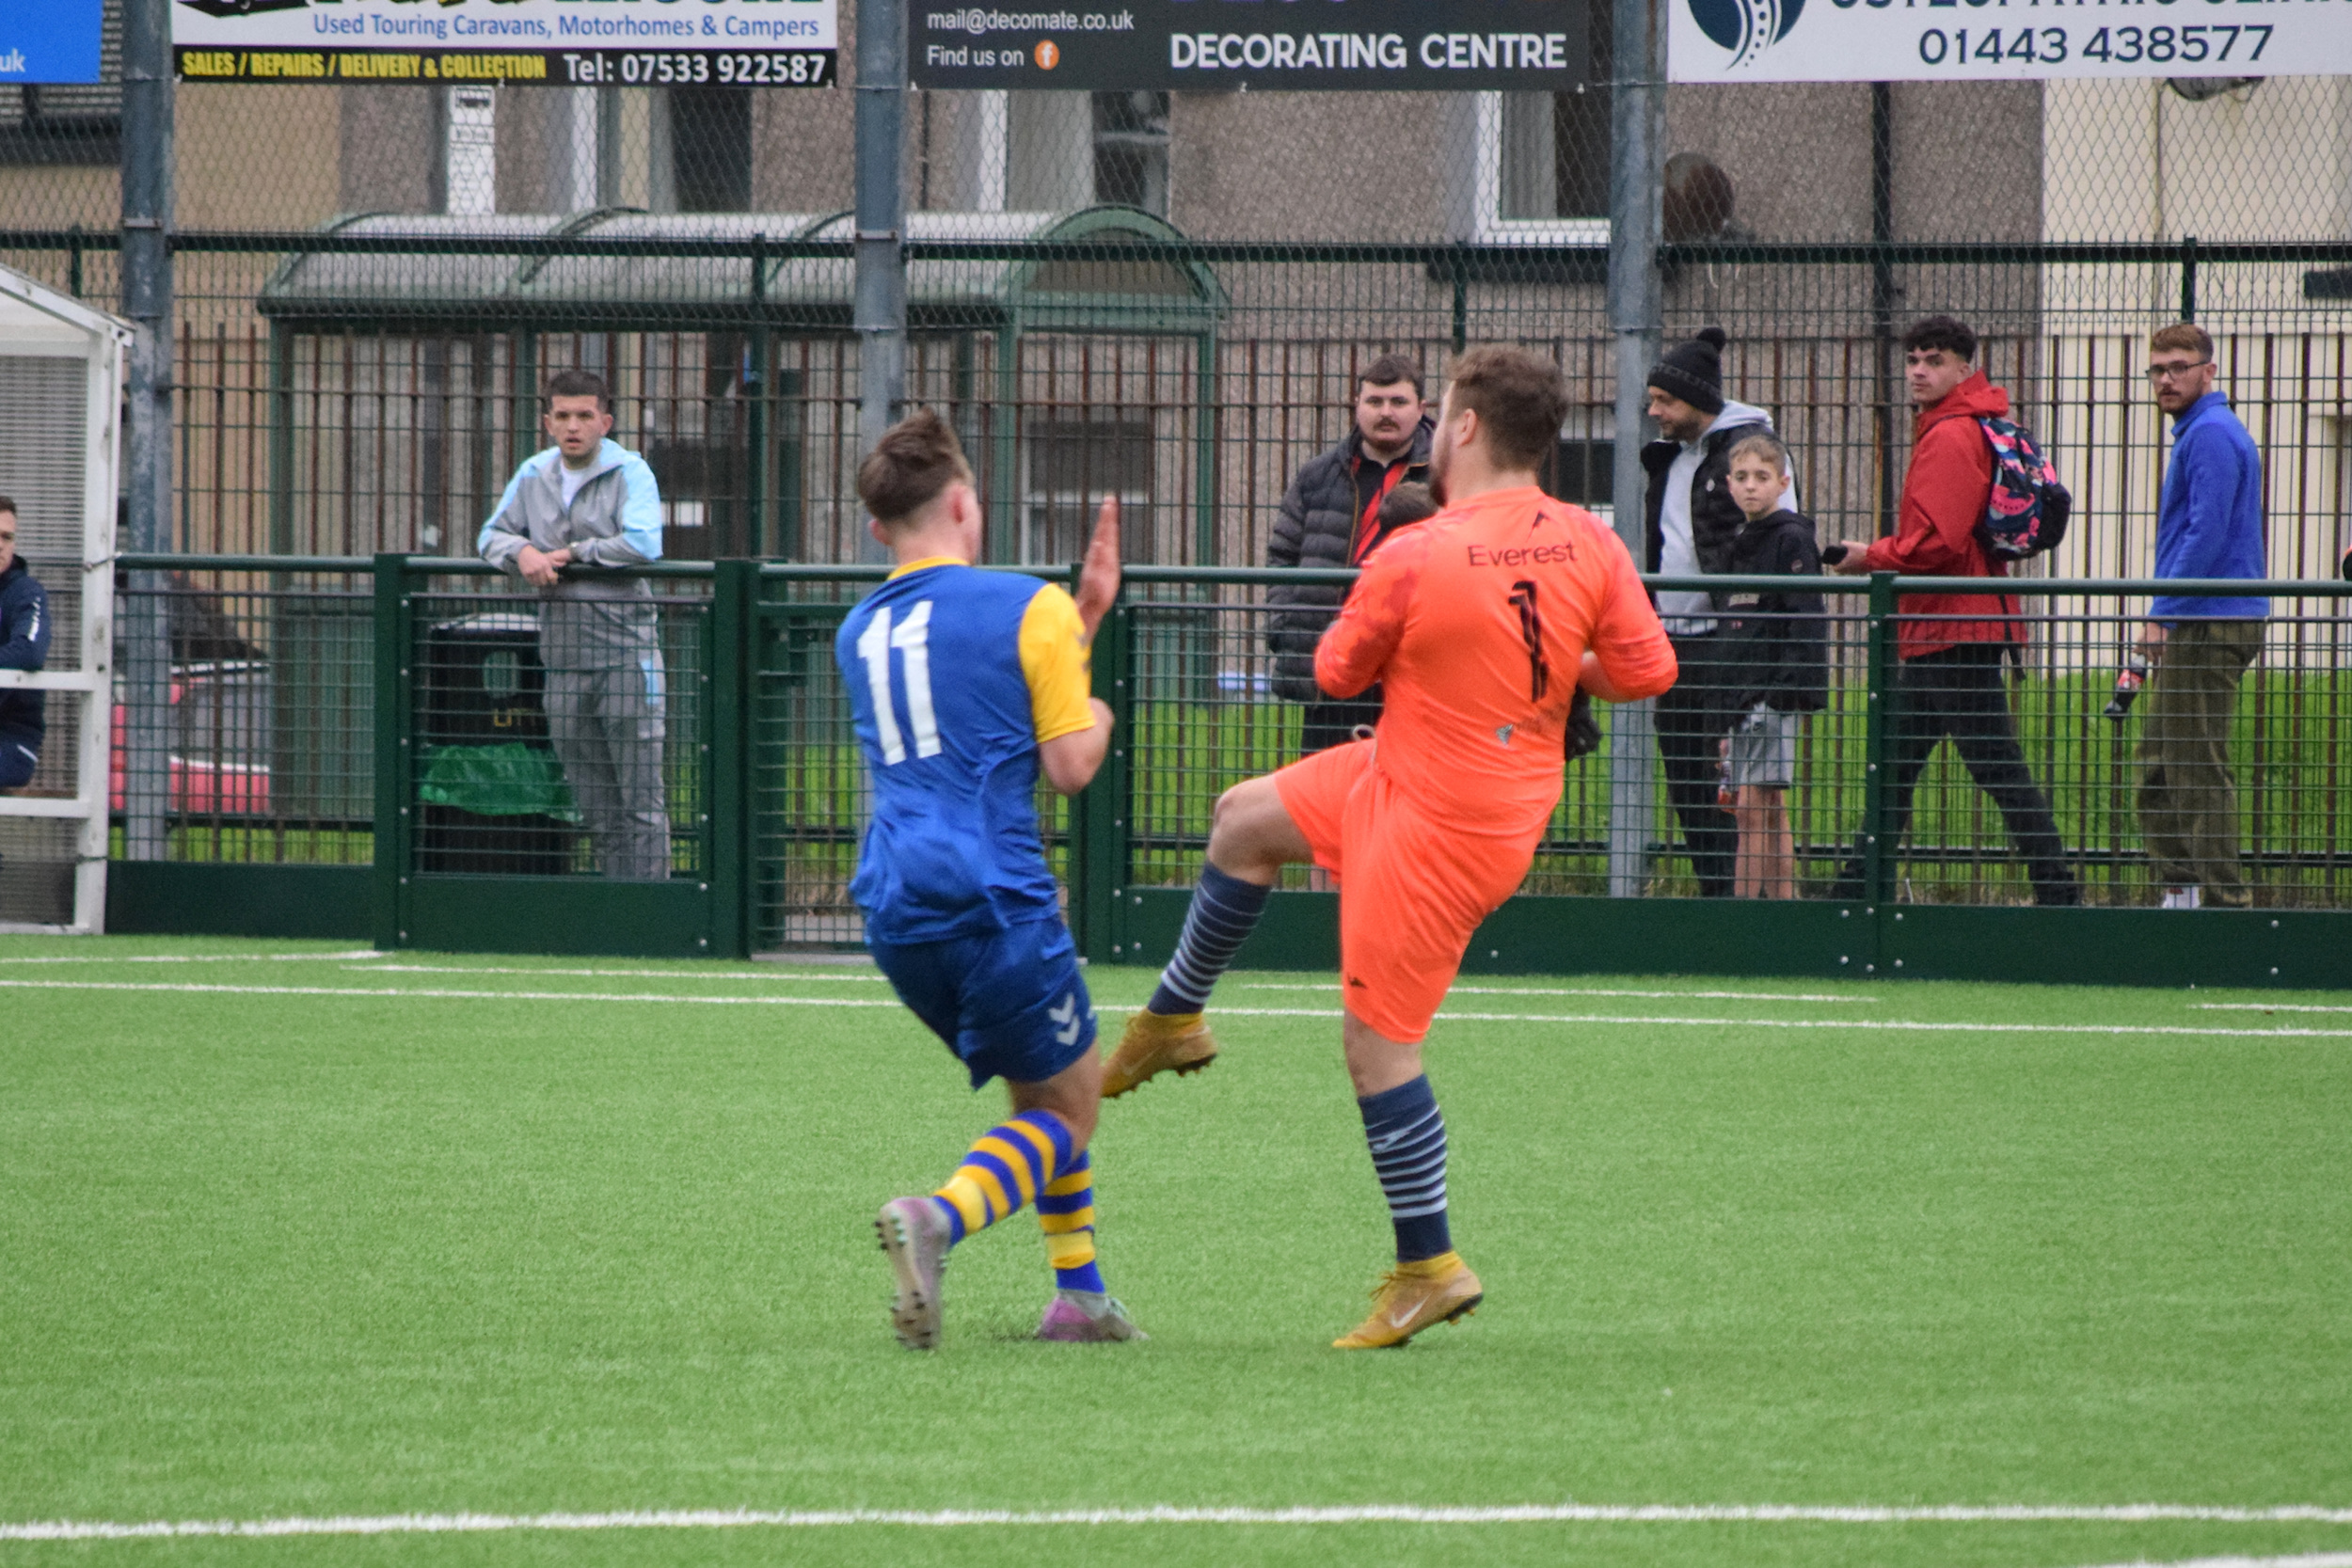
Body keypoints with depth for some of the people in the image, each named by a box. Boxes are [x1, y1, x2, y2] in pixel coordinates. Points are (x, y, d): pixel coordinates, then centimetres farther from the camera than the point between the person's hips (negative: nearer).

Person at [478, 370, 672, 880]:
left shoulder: (630, 472, -5)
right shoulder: (534, 475, 12)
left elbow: (643, 544, -18)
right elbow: (492, 535, 17)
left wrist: (572, 554, -9)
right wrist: (522, 552, -5)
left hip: (625, 651, -5)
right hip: (563, 657, 5)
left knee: (640, 799, -6)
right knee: (595, 809, 8)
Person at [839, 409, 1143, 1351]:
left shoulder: (858, 634, 18)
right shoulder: (1026, 607, -2)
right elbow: (1069, 766, -4)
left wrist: (1085, 615, 29)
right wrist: (1099, 716, 17)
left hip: (894, 911, 7)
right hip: (991, 899, -7)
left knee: (1046, 1088, 23)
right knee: (1068, 1106, 4)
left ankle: (1077, 1295, 18)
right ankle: (940, 1218, -23)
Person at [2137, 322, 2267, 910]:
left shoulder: (2211, 434, -13)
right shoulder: (2203, 431, 20)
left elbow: (2206, 535, -21)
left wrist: (2162, 614, -19)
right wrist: (2165, 617, 22)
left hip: (2208, 622, -11)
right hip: (2196, 624, 11)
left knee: (2198, 768, -9)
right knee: (2160, 760, 14)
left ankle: (2225, 899, -9)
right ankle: (2181, 890, 15)